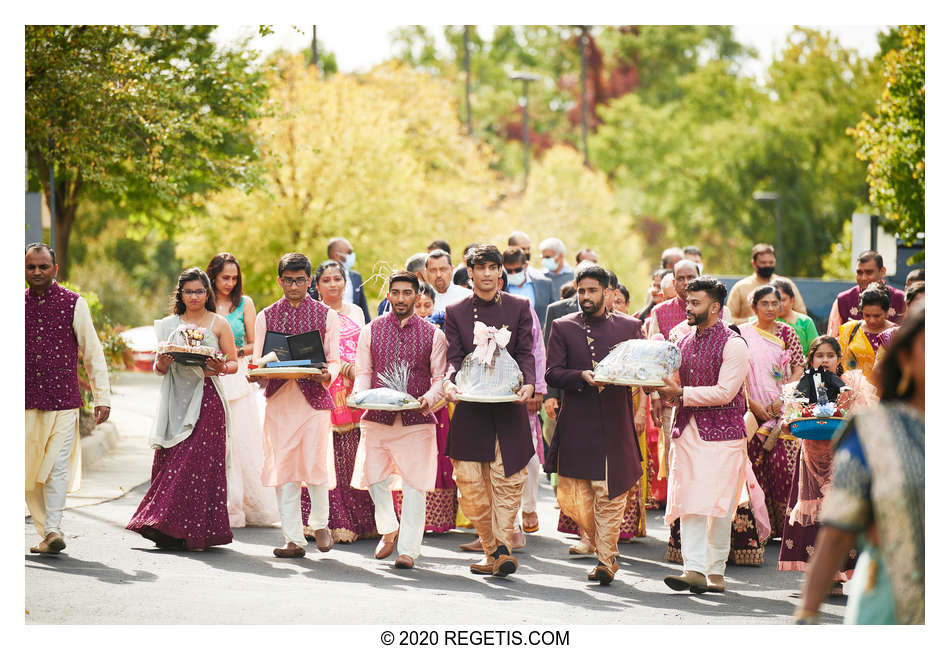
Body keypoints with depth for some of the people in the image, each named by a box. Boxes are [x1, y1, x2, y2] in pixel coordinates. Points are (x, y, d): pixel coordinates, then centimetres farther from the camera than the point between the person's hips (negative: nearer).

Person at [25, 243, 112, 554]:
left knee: (57, 468, -10)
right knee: (29, 471, 4)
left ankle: (54, 530, -8)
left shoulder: (74, 304, 1)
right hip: (26, 400, 3)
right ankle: (45, 533, 13)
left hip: (63, 400, -3)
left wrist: (101, 397, 0)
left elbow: (92, 352, 4)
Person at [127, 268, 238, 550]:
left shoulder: (218, 323, 6)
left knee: (198, 461, -11)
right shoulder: (169, 325, 13)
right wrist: (162, 364, -10)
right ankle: (171, 534, 4)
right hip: (176, 399, 3)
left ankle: (196, 532, -8)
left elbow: (234, 363, 5)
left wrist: (221, 368, -16)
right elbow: (158, 366, 13)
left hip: (206, 399, -3)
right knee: (169, 461, -2)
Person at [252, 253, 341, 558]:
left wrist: (325, 375, -17)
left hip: (314, 397, -2)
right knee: (283, 468, -1)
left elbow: (334, 361, 5)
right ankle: (294, 539, 4)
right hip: (278, 399, 2)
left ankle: (320, 524, 19)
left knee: (315, 463, -6)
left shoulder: (326, 316, 6)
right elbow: (258, 361, 10)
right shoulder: (266, 317, 11)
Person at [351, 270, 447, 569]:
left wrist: (429, 399, -14)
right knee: (375, 479, 3)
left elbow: (440, 377, 5)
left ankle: (408, 548, 4)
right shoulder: (371, 331, 8)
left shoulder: (432, 334, 4)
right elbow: (363, 373, 10)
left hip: (416, 421, -2)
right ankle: (389, 530, 30)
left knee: (414, 484, -4)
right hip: (377, 418, 2)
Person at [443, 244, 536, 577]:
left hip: (509, 405, -1)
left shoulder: (519, 307, 9)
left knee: (507, 480, -7)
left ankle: (503, 547, -9)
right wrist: (450, 383, -16)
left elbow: (525, 353, 4)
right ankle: (491, 551, 7)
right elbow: (454, 358, 4)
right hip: (471, 408, 1)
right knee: (471, 486, -2)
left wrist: (528, 383, -14)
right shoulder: (455, 312, 10)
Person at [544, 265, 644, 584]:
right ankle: (604, 547, 21)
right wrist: (583, 376, -16)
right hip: (576, 423, 1)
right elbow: (552, 372, 1)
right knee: (573, 497, 1)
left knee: (610, 493, -5)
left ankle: (606, 559, 3)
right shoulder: (563, 327, 9)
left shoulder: (629, 327, 9)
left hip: (615, 421, -1)